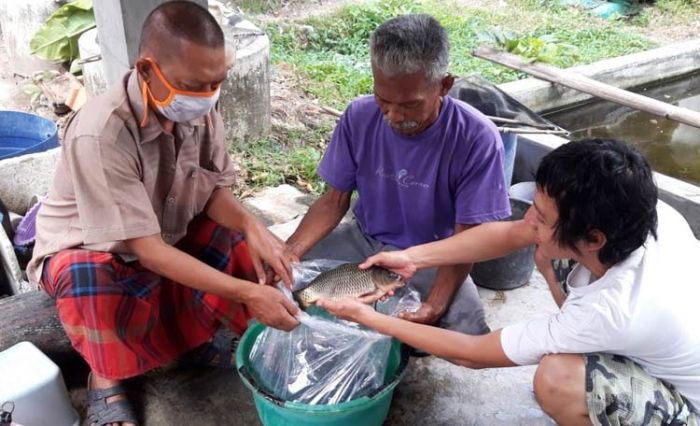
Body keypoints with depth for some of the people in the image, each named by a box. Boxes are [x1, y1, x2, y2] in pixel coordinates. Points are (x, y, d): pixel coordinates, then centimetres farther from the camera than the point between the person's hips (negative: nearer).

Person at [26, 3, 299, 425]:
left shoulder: (201, 108, -19)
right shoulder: (100, 134, -36)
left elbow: (214, 190, -11)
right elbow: (146, 248, -35)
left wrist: (252, 226, -34)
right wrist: (246, 292, -39)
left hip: (171, 234, 6)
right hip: (88, 250, -5)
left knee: (251, 245, -14)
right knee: (87, 276, -38)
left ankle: (215, 335, 6)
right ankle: (106, 379, -10)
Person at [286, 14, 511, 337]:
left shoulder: (477, 139, -24)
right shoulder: (360, 116, -15)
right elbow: (334, 201, -5)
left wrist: (434, 305, -32)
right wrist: (289, 251, -21)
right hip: (364, 240, 3)